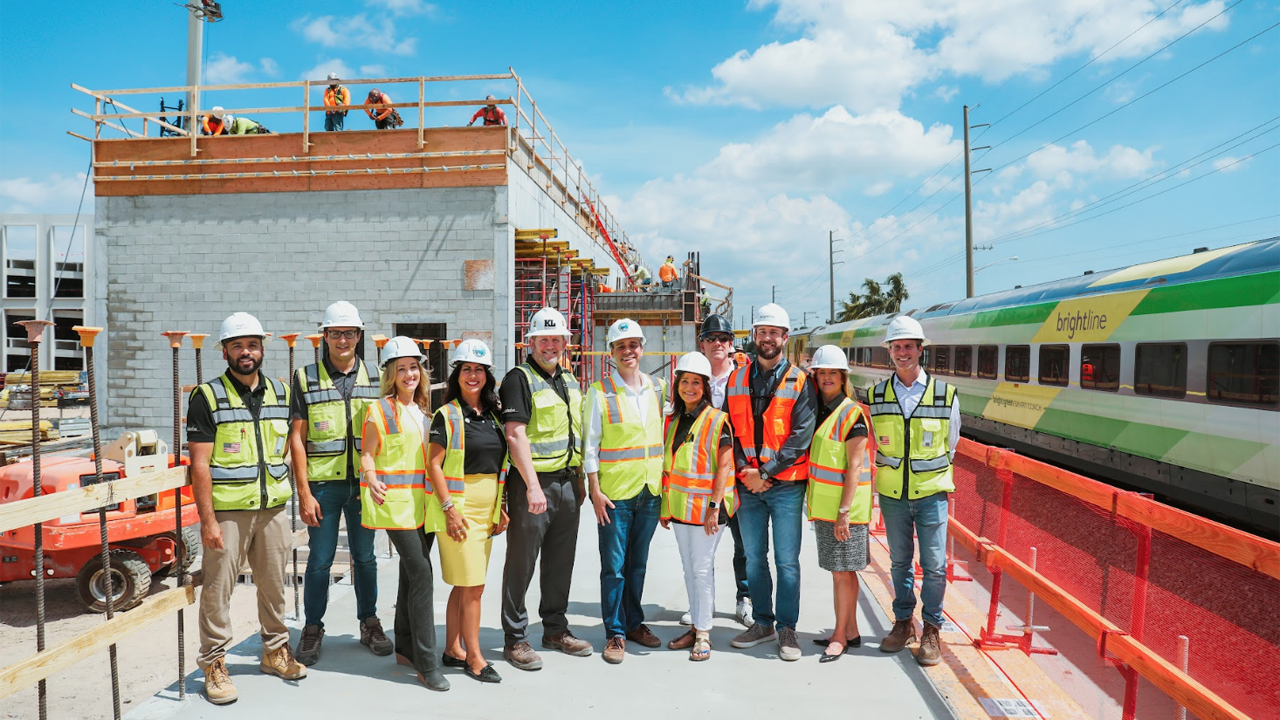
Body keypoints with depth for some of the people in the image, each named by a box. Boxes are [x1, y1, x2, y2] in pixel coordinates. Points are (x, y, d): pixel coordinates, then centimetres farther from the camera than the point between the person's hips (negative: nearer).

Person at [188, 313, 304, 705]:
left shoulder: (280, 393, 9)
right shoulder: (207, 397, -6)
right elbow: (199, 463, -10)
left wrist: (297, 497, 12)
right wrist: (207, 519, -14)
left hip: (273, 509, 4)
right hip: (226, 511, -4)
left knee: (274, 584, 14)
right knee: (218, 588, 2)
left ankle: (275, 650, 30)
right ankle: (214, 664, 17)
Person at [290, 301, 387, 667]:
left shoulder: (374, 376, 6)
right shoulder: (306, 377, 0)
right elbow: (297, 438, -2)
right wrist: (304, 492, -8)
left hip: (364, 482, 2)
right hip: (323, 484, -2)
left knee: (365, 557, 11)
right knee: (320, 560, 5)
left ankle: (369, 623, 26)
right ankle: (313, 629, 23)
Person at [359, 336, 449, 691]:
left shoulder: (424, 410, 14)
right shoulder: (381, 410, -4)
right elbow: (367, 453, -6)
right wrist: (371, 480, -25)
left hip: (422, 502, 7)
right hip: (395, 502, -7)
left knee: (412, 575, 14)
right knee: (421, 574, -13)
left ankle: (406, 649, 27)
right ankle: (426, 663, -8)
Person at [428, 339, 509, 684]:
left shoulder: (493, 416, 11)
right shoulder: (447, 415, -6)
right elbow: (433, 465, -10)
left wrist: (500, 508, 13)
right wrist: (449, 507, -16)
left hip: (487, 509, 6)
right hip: (460, 506, -6)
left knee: (463, 585, 14)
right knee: (473, 586, -4)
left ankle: (453, 650, 24)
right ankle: (474, 659, 7)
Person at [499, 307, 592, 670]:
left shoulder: (570, 381, 15)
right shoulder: (519, 379, -8)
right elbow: (516, 436, -16)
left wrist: (579, 480, 17)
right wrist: (533, 486, -21)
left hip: (567, 483, 7)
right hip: (532, 483, -7)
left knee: (561, 562, 14)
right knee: (521, 563, 2)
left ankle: (555, 629, 28)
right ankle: (514, 639, 13)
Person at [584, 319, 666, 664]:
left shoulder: (658, 388, 7)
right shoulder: (600, 391, -5)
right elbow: (590, 445, -5)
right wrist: (595, 491, -9)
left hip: (650, 492, 4)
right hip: (615, 492, -4)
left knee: (638, 563, 15)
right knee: (614, 566, 1)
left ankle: (634, 622, 29)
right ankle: (614, 632, 14)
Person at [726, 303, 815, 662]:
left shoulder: (799, 382, -2)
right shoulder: (737, 379, 8)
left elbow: (801, 436, -10)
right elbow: (729, 430, 6)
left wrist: (766, 472, -14)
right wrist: (744, 470, -7)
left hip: (785, 485, -3)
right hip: (747, 484, 4)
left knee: (787, 561, 2)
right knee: (754, 558, 12)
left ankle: (786, 628, 14)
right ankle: (763, 622, 25)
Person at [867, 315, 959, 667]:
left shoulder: (945, 395, -3)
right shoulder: (876, 396, 0)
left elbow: (951, 444, 9)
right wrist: (891, 472, 11)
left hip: (931, 493, -2)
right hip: (891, 494, 2)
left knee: (934, 565, 0)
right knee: (899, 562, 12)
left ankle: (931, 630, 17)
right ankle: (903, 623, 27)